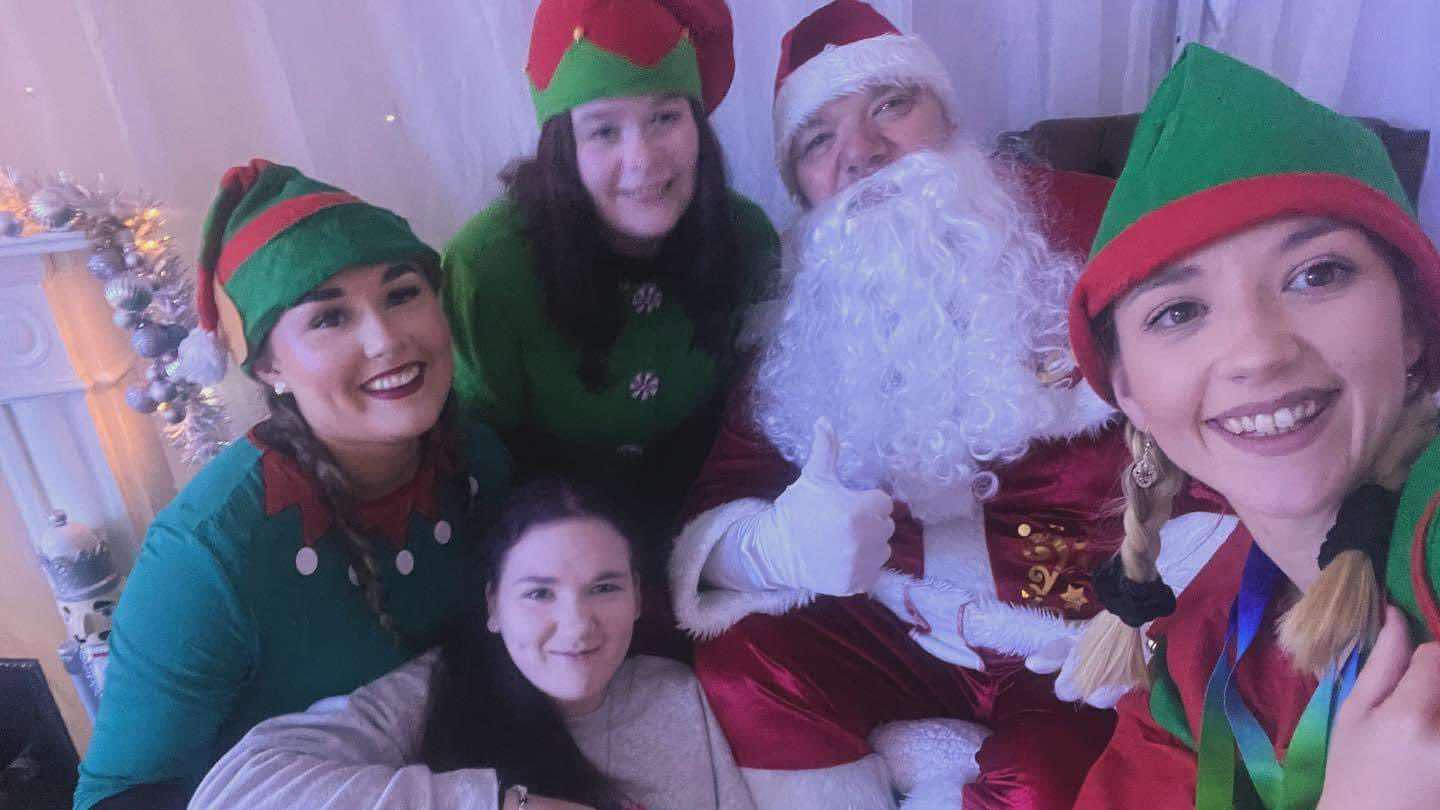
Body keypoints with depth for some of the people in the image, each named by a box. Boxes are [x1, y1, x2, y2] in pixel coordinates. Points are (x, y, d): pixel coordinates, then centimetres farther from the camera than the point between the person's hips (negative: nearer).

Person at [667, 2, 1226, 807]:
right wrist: (780, 547, -27)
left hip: (1087, 651, -2)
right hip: (904, 642, 3)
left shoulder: (1091, 230, -8)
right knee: (739, 664, -18)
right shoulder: (806, 312, 0)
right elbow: (715, 511, -3)